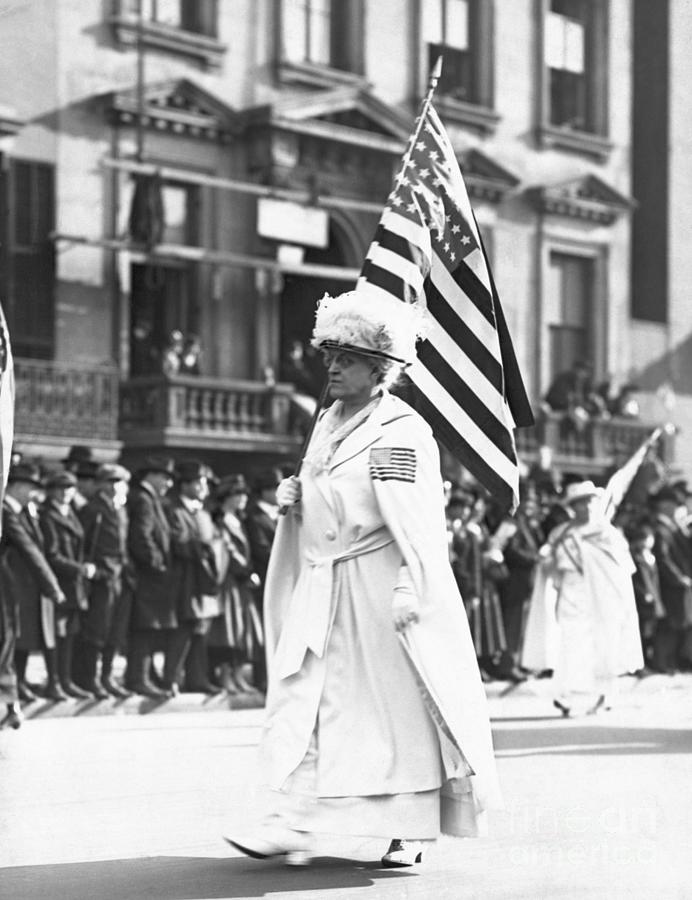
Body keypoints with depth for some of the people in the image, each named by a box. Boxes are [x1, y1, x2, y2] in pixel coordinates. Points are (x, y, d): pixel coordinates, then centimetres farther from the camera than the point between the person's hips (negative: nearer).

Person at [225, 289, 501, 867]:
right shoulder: (328, 423, 15)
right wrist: (294, 497, 6)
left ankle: (413, 829, 13)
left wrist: (409, 587, -23)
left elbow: (417, 522, -16)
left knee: (400, 701, 2)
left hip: (380, 588, -7)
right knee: (303, 697, -1)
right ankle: (294, 822, -2)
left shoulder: (402, 433, -10)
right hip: (321, 587, 7)